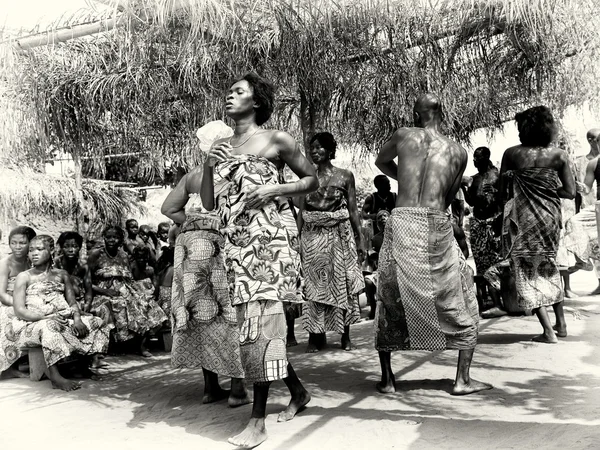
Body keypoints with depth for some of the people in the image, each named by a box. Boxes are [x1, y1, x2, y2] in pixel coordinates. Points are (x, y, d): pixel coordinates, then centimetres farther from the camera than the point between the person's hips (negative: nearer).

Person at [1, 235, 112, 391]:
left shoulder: (61, 275, 18)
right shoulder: (24, 277, 5)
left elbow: (73, 303, 13)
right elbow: (19, 310, -6)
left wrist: (77, 318, -11)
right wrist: (47, 317, -21)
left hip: (64, 319, 5)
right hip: (33, 323, -5)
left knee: (98, 323, -9)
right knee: (49, 327, -40)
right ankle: (55, 377, -40)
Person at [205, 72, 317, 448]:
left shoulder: (276, 140, 2)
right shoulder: (219, 147, 16)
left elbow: (313, 180, 6)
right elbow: (208, 201, 16)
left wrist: (274, 189, -9)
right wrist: (209, 166, 0)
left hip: (270, 237, -6)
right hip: (237, 241, 6)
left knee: (261, 322, -11)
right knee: (253, 324, 8)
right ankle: (298, 391, 29)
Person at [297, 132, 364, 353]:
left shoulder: (344, 176, 2)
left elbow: (353, 210, 2)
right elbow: (301, 212, 7)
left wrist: (359, 240, 0)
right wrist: (297, 239, 1)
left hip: (340, 234, -2)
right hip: (312, 236, 2)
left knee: (342, 283, 3)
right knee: (314, 284, 1)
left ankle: (345, 335, 13)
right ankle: (316, 335, 8)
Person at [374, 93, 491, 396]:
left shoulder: (404, 136, 7)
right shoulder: (459, 153, 9)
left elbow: (380, 162, 26)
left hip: (402, 222, 0)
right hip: (438, 228, 0)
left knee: (389, 302, 14)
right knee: (461, 305, 15)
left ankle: (387, 379, 18)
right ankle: (463, 379, 17)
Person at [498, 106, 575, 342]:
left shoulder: (511, 154, -6)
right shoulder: (559, 155, -1)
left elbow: (502, 190, -3)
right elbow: (570, 192, -1)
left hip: (522, 219, -3)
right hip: (549, 217, 3)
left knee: (527, 271, 4)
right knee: (549, 267, 23)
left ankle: (548, 331, -3)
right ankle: (561, 322, 29)